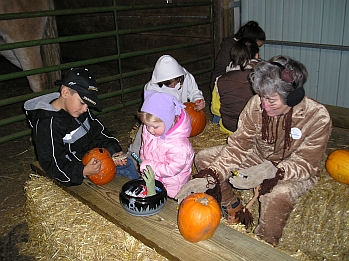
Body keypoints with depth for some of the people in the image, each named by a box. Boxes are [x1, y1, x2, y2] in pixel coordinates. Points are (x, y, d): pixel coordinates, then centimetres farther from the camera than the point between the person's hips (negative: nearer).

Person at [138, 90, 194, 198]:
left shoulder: (178, 145, -32)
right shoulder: (148, 130, -11)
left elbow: (172, 168, -26)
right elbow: (144, 147, 9)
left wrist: (149, 166, -25)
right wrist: (143, 162, 1)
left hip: (171, 183, -7)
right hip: (153, 176, 7)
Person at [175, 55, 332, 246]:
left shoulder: (317, 117, -26)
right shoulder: (256, 104, -19)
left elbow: (305, 164, -23)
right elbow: (237, 145, -19)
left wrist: (272, 171, -42)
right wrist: (208, 177, -32)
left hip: (297, 172, -4)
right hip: (260, 157, 4)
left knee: (277, 195, -39)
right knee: (204, 158, -9)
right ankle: (234, 209, 10)